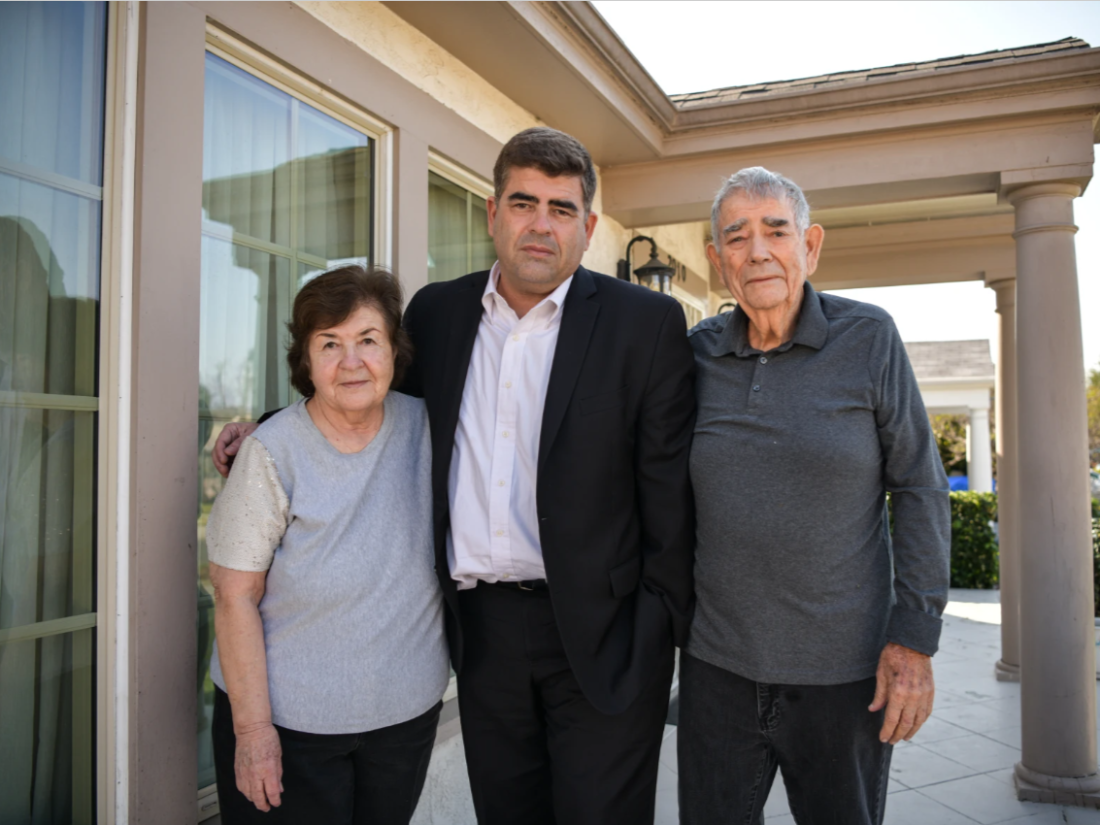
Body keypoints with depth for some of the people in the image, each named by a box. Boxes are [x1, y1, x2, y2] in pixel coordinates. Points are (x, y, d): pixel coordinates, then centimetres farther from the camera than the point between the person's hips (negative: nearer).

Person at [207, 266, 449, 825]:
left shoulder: (422, 427, -5)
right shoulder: (273, 452, -15)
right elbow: (236, 597, -13)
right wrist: (252, 727, -14)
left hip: (408, 711, 3)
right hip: (289, 719, -3)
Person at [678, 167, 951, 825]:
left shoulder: (868, 339, -7)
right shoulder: (697, 353, 0)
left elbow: (920, 488, -5)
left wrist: (916, 638, -9)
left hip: (843, 670, -2)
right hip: (717, 663, 2)